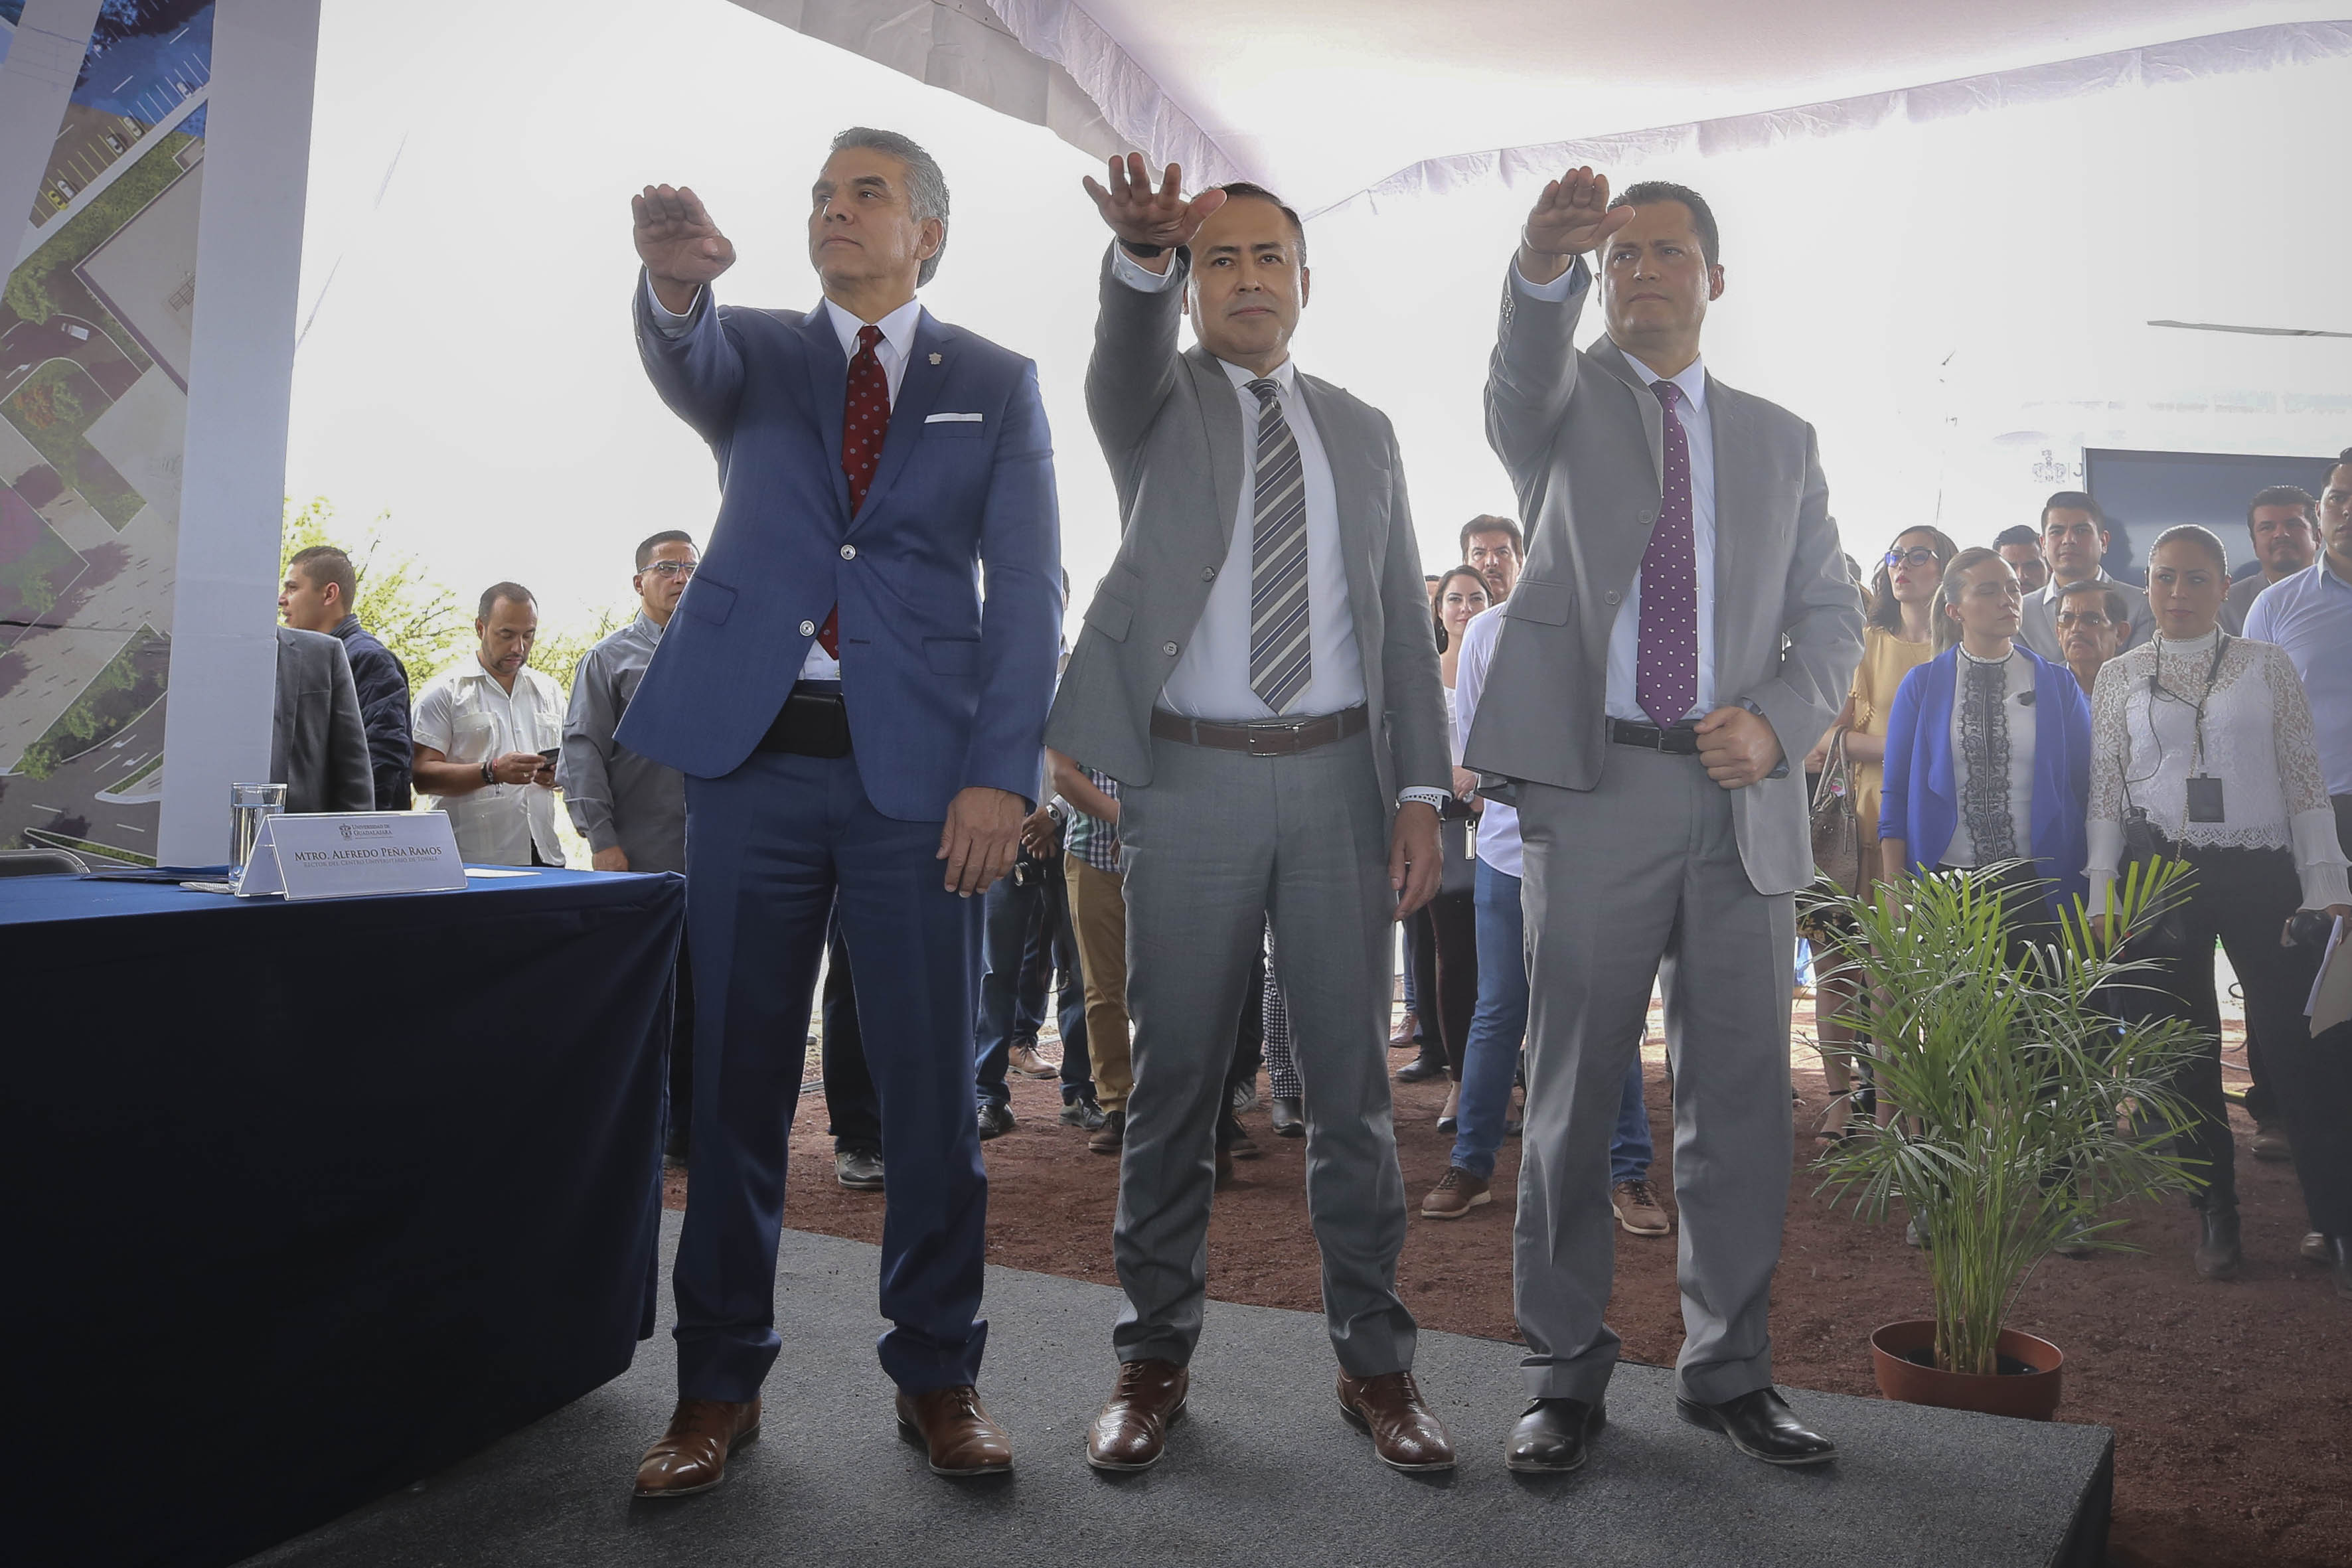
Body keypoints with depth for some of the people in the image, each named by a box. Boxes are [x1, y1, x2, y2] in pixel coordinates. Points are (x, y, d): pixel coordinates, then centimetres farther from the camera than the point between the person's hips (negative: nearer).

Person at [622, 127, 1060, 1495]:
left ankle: (939, 1376, 17)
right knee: (735, 1079, 6)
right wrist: (676, 279, -35)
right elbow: (684, 360, -11)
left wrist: (1002, 771, -10)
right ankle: (721, 1382, 19)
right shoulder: (754, 349, 14)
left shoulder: (998, 384, 10)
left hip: (920, 767, -1)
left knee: (933, 1086, 2)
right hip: (755, 755, 2)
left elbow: (1027, 587, 1)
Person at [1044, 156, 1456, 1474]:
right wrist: (1140, 249, -39)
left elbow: (1403, 620, 11)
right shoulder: (1158, 403, 9)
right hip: (1192, 777, -2)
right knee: (1176, 1075, 5)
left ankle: (1375, 1356, 20)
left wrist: (1421, 791, 2)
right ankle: (1157, 1354, 19)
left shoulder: (1364, 431, 15)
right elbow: (1127, 356, -17)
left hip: (1340, 775, 2)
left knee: (1353, 1076, 7)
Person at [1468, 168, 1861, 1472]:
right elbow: (1521, 383, -15)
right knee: (1573, 1093, 2)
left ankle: (1729, 1369, 22)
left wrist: (1778, 721, -5)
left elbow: (1831, 616, 15)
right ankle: (1566, 1370, 16)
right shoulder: (1564, 401, 10)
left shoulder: (1780, 440, 18)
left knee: (1740, 1096, 7)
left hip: (1743, 800, 3)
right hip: (1593, 788, -3)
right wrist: (1541, 270, -37)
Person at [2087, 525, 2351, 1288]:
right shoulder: (2120, 676, 8)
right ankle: (2215, 1215, 19)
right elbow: (2106, 792, 6)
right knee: (2184, 1052, 5)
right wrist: (2104, 894, 0)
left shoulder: (2267, 665, 6)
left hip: (2260, 872, -1)